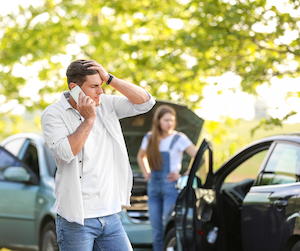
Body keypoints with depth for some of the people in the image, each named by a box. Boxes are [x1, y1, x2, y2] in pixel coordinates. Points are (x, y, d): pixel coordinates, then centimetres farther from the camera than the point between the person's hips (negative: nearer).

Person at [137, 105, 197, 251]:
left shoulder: (179, 139, -3)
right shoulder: (149, 139, 11)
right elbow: (141, 157, 31)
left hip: (171, 186, -5)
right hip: (154, 186, 5)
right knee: (156, 231, 5)